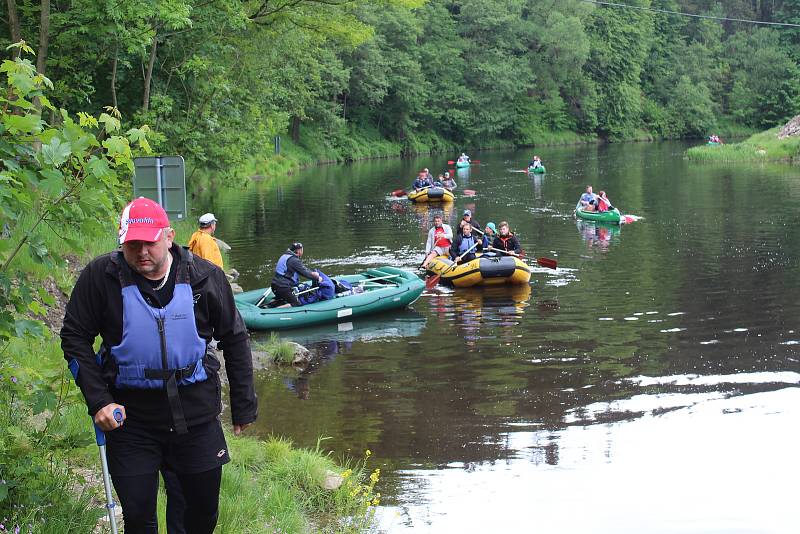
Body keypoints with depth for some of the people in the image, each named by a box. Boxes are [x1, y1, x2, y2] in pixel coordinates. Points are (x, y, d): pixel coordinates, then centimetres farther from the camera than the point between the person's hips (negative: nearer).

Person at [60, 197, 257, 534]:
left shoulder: (205, 276, -5)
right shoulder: (101, 276, -10)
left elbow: (235, 340, 5)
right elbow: (75, 338, -2)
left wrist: (243, 406, 7)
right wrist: (98, 401, -10)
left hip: (196, 414, 1)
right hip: (130, 417, -1)